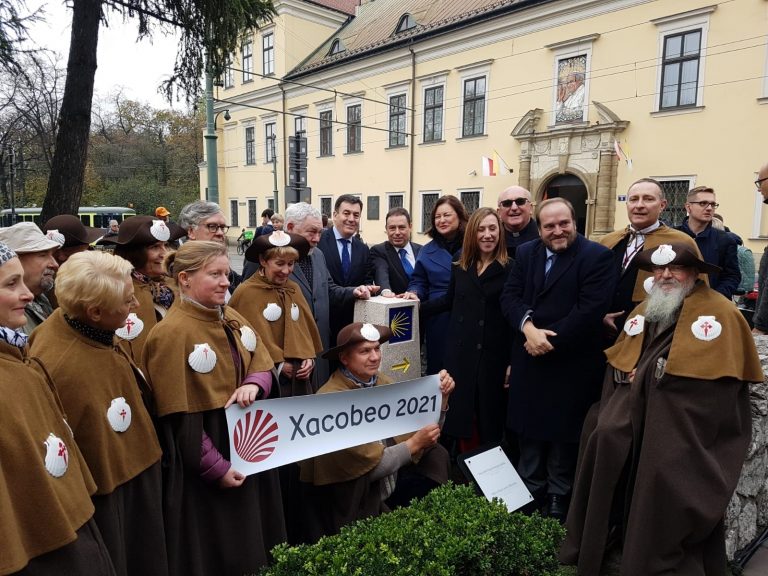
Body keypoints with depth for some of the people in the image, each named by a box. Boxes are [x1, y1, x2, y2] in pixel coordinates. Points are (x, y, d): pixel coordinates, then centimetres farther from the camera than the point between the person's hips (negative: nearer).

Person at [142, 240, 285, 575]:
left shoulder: (234, 321, 3)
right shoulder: (171, 334, -19)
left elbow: (263, 366, 9)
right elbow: (178, 416, -19)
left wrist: (253, 385, -15)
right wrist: (216, 467, -17)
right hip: (202, 463, -7)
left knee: (251, 543, 20)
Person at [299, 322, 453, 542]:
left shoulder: (381, 382, -3)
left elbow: (426, 432, 0)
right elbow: (370, 467, -20)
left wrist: (441, 397, -13)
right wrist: (414, 444, -18)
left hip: (387, 483, 7)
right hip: (350, 501, -6)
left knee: (435, 455, -6)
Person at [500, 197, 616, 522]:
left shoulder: (597, 257, -8)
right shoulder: (526, 253, 8)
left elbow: (590, 310, -17)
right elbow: (509, 296, 0)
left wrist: (549, 340, -16)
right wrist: (528, 328, -18)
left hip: (570, 365, -4)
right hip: (528, 363, 5)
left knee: (562, 436, 10)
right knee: (529, 435, 15)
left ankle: (557, 505, 29)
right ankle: (528, 498, 33)